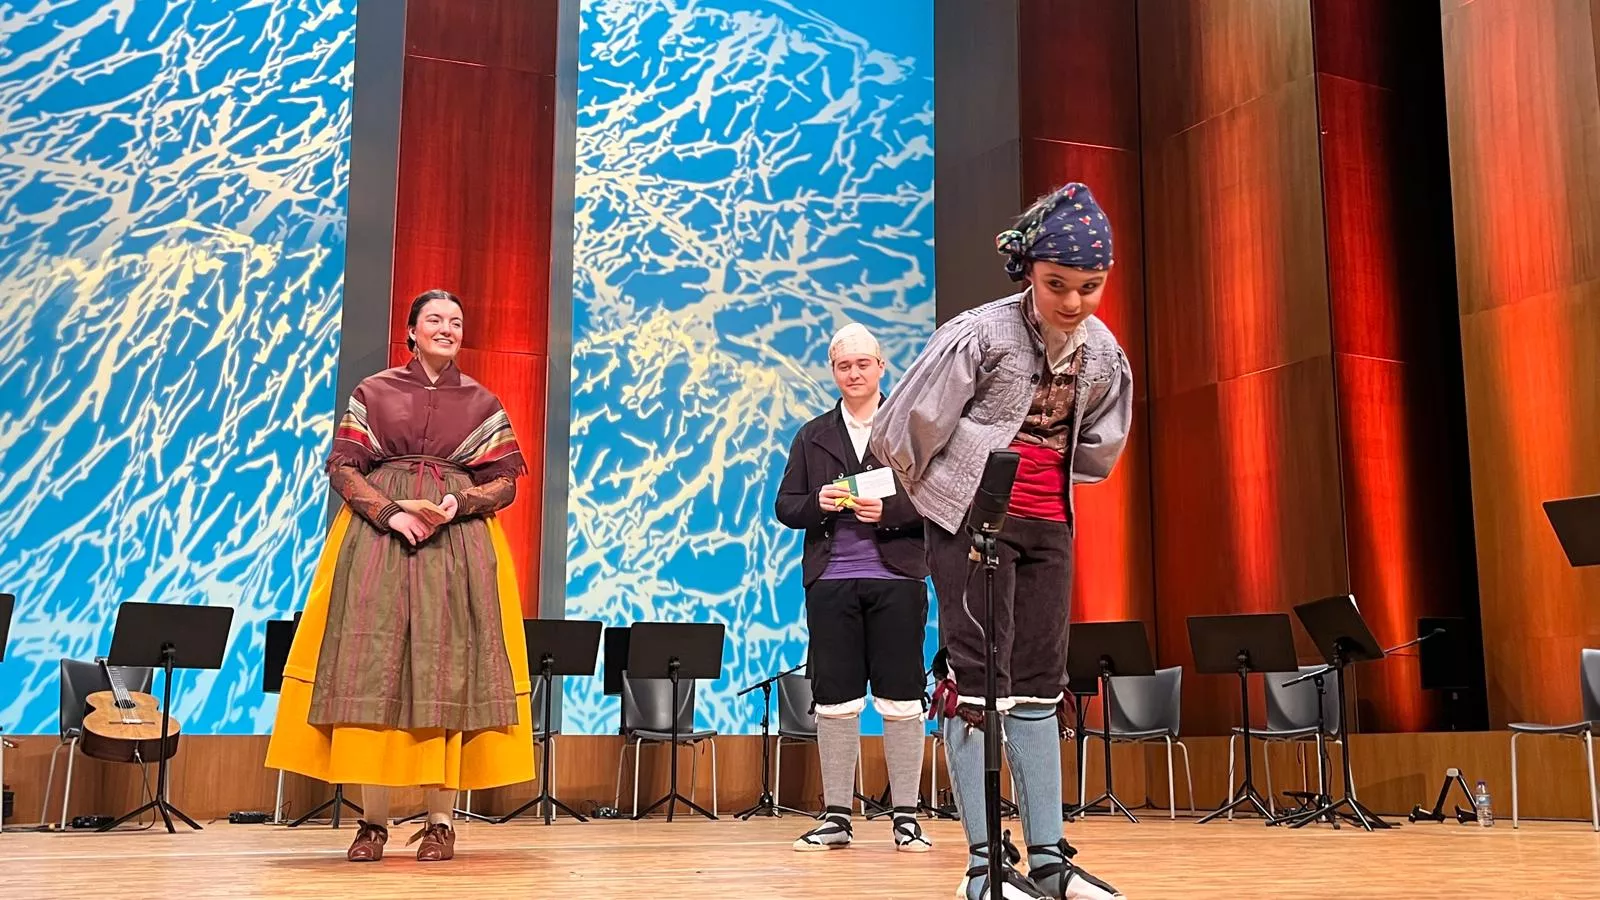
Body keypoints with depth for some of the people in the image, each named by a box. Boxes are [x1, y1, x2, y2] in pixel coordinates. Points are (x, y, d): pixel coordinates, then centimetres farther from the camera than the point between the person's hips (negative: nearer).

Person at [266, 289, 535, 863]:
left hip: (457, 541, 0)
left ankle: (440, 823, -1)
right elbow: (342, 467, 3)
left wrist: (459, 503, -11)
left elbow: (505, 483, 8)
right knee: (373, 664, -6)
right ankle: (372, 822, -1)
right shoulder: (373, 392, 10)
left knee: (447, 666, -6)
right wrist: (391, 511, -12)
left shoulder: (482, 403, 12)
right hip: (379, 536, 0)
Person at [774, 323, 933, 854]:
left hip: (896, 579, -2)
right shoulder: (812, 436, 14)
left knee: (901, 699, 0)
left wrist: (887, 510, -16)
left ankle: (906, 818, 8)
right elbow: (785, 506, 11)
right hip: (830, 581, 2)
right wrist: (817, 503, -10)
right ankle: (836, 817, 11)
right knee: (834, 700, 3)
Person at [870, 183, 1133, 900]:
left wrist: (1050, 486, 15)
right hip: (971, 517, -6)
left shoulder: (1104, 356, 3)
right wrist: (935, 490, 2)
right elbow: (906, 426, -13)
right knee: (979, 680, -7)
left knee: (1039, 686, 8)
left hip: (1047, 524, 6)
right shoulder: (982, 335, -17)